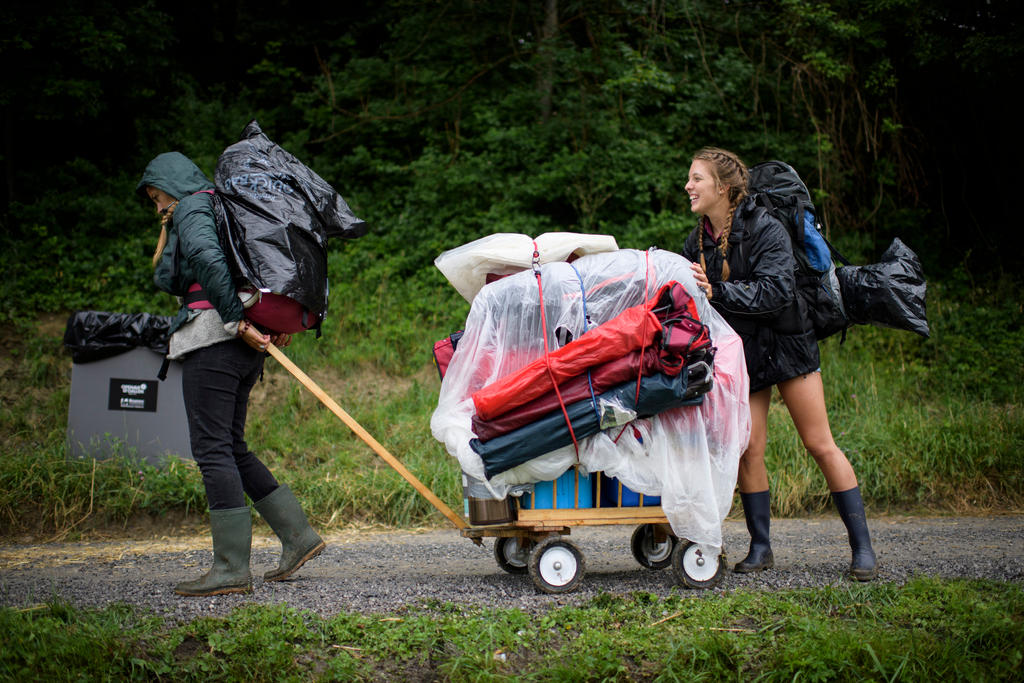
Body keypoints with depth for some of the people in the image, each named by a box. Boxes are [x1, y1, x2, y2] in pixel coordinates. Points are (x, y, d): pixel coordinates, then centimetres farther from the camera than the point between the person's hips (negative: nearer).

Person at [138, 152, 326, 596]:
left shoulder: (192, 209, -3)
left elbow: (207, 259, -23)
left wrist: (236, 321, -23)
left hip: (213, 339, -9)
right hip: (242, 345, 9)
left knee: (213, 449, -8)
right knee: (231, 449, 14)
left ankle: (232, 568, -8)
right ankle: (298, 535, 12)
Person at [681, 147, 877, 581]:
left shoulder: (765, 229, -14)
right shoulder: (696, 243, 3)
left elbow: (777, 291, -25)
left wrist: (717, 293, -31)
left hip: (787, 345, -4)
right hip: (739, 354, 4)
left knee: (820, 445, -3)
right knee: (748, 451, -4)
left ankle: (862, 547, 3)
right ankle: (760, 548, 9)